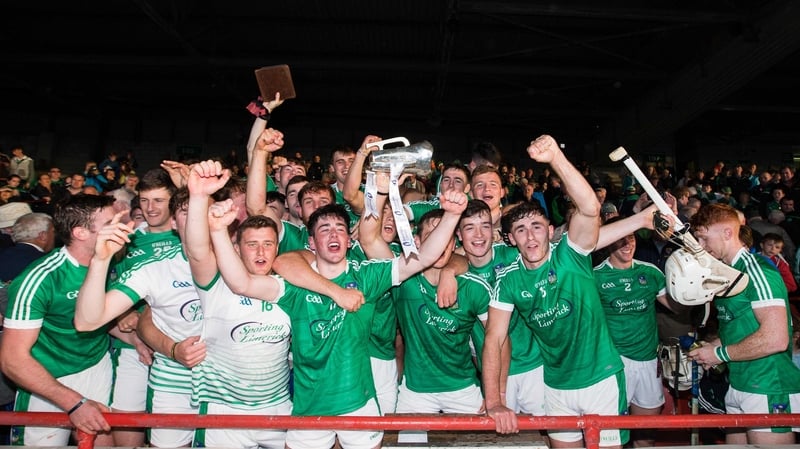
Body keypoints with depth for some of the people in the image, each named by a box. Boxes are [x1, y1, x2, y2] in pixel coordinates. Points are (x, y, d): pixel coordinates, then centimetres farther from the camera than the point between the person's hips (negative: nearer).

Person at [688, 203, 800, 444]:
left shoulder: (756, 271, -16)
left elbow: (775, 339, -24)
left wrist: (720, 354, -15)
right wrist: (712, 346, 5)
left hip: (769, 392, -8)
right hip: (738, 387, 9)